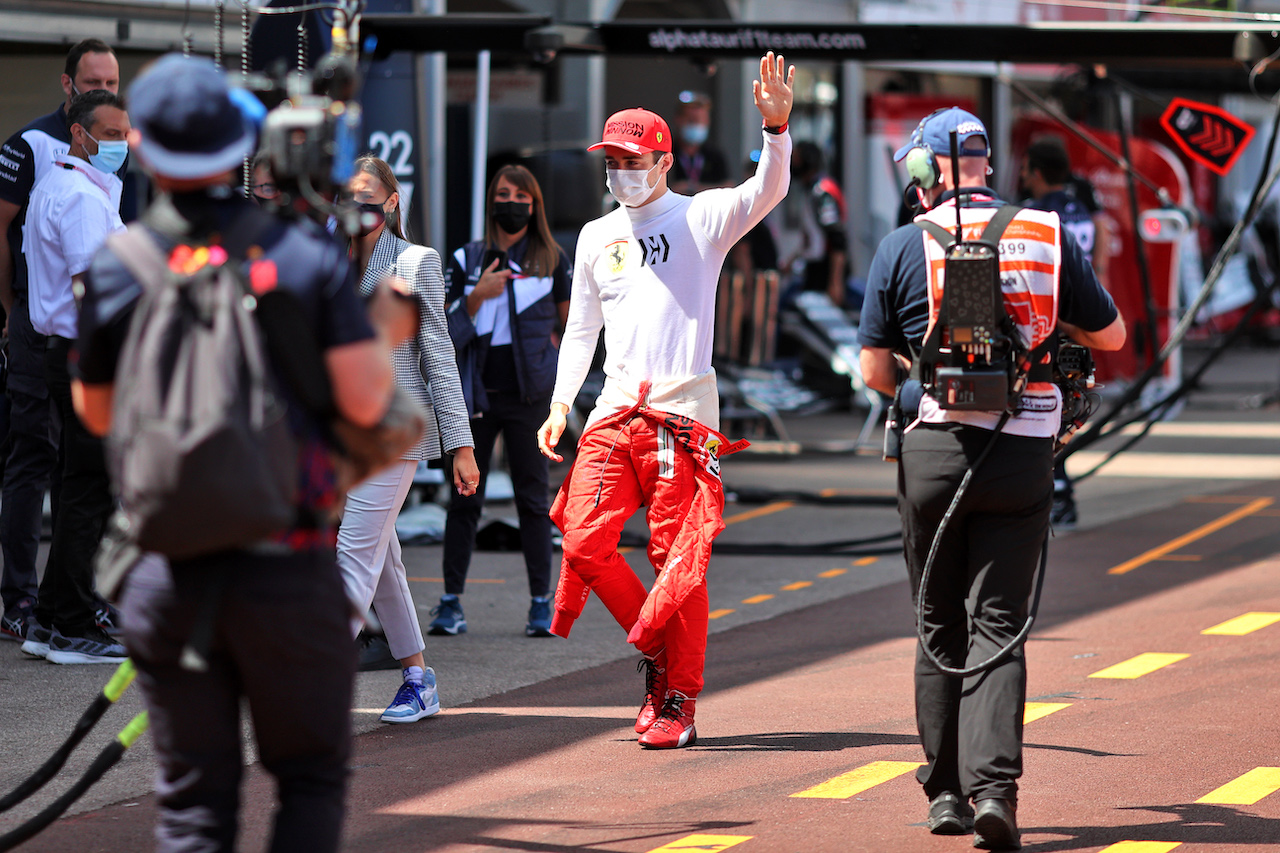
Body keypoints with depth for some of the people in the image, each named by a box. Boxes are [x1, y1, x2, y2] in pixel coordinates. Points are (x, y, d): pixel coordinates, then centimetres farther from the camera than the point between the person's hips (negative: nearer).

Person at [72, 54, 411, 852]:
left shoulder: (115, 269, 1)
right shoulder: (308, 254, -4)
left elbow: (95, 412, 14)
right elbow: (365, 401, -9)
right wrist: (385, 333, 11)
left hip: (168, 569, 1)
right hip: (288, 568, -1)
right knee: (311, 780, 14)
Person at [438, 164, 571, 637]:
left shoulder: (552, 260, 6)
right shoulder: (467, 260, 7)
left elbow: (573, 320, 17)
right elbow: (448, 329, 2)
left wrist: (554, 359, 10)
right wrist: (478, 295, -11)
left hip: (528, 395, -1)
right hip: (477, 393, 1)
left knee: (533, 498, 0)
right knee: (465, 497, 2)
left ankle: (542, 604, 5)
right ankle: (451, 602, 6)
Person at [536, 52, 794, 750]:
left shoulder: (700, 219, 2)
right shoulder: (597, 237, 16)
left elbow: (767, 193, -16)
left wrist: (776, 128, -34)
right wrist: (559, 406, 10)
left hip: (683, 415, -5)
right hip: (614, 413, 5)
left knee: (677, 560, -5)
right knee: (583, 540, -6)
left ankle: (678, 704, 2)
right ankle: (655, 647, 16)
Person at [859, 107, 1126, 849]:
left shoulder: (904, 246, -1)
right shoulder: (1050, 237, 3)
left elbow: (876, 371, 4)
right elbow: (1112, 335, 14)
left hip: (935, 448, 0)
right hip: (1024, 452, 0)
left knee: (941, 627, 13)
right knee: (997, 627, 1)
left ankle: (947, 790, 18)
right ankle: (994, 785, -17)